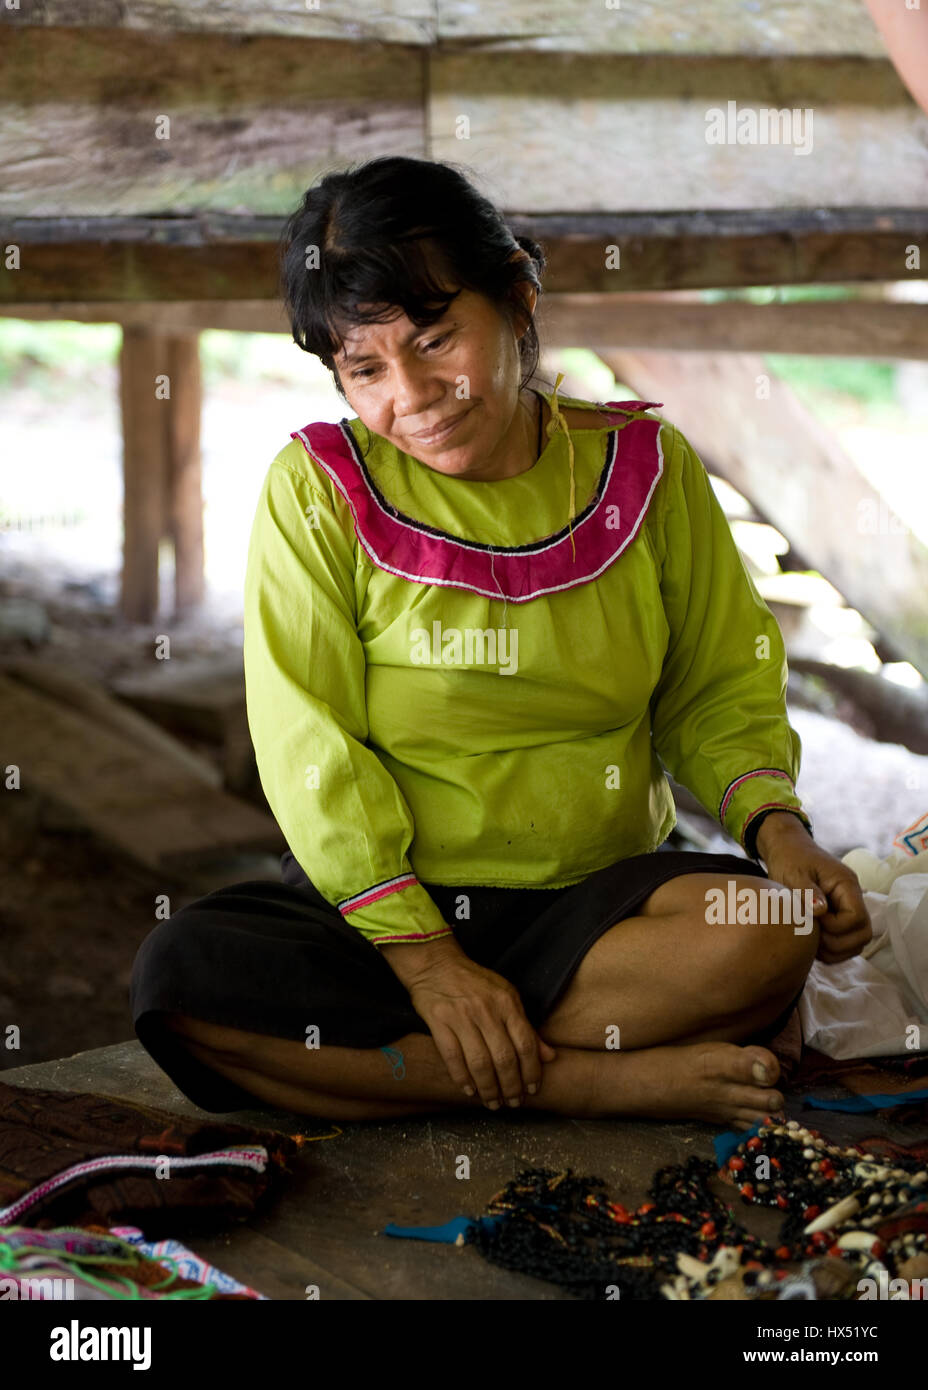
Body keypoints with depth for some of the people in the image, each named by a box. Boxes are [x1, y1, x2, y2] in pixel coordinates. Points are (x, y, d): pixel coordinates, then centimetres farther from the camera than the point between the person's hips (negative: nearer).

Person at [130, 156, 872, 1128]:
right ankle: (591, 1081, -24)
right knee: (180, 978, -28)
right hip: (382, 901, 0)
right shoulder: (317, 490, -5)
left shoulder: (643, 464, 2)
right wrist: (425, 956, -17)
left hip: (596, 901, 1)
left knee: (770, 936, -29)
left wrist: (777, 826, -11)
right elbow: (312, 752, -9)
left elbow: (719, 692, 10)